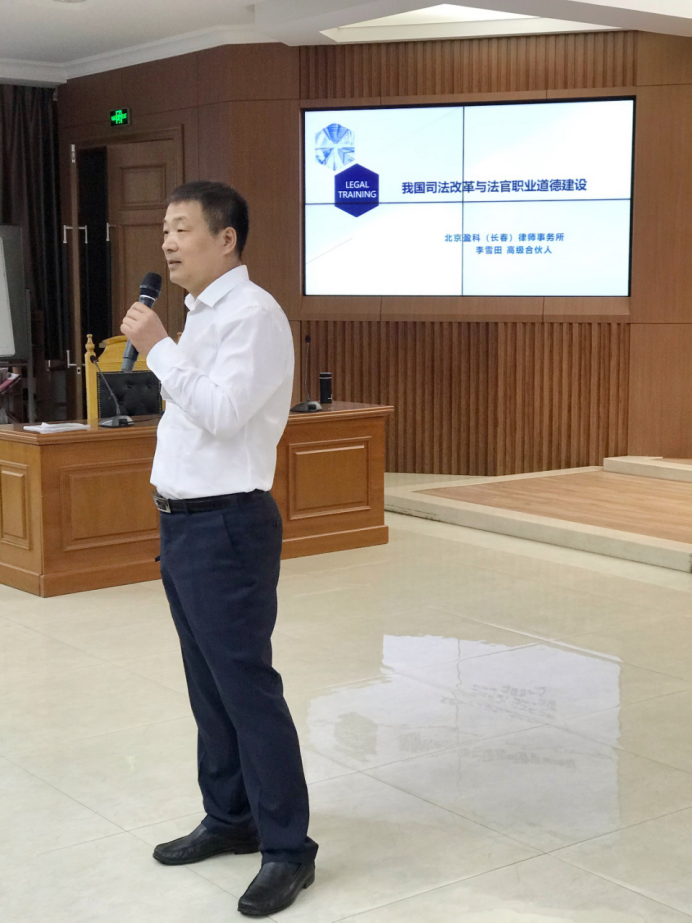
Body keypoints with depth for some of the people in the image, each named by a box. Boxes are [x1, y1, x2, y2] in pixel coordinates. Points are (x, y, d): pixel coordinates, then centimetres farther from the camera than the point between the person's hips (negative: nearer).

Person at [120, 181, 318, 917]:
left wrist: (157, 348, -18)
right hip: (183, 524, 9)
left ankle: (287, 848, 6)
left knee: (246, 687, -4)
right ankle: (230, 819, 29)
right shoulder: (200, 316, 14)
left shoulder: (252, 314, -15)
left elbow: (221, 414, -24)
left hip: (224, 527, -9)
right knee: (210, 685, 16)